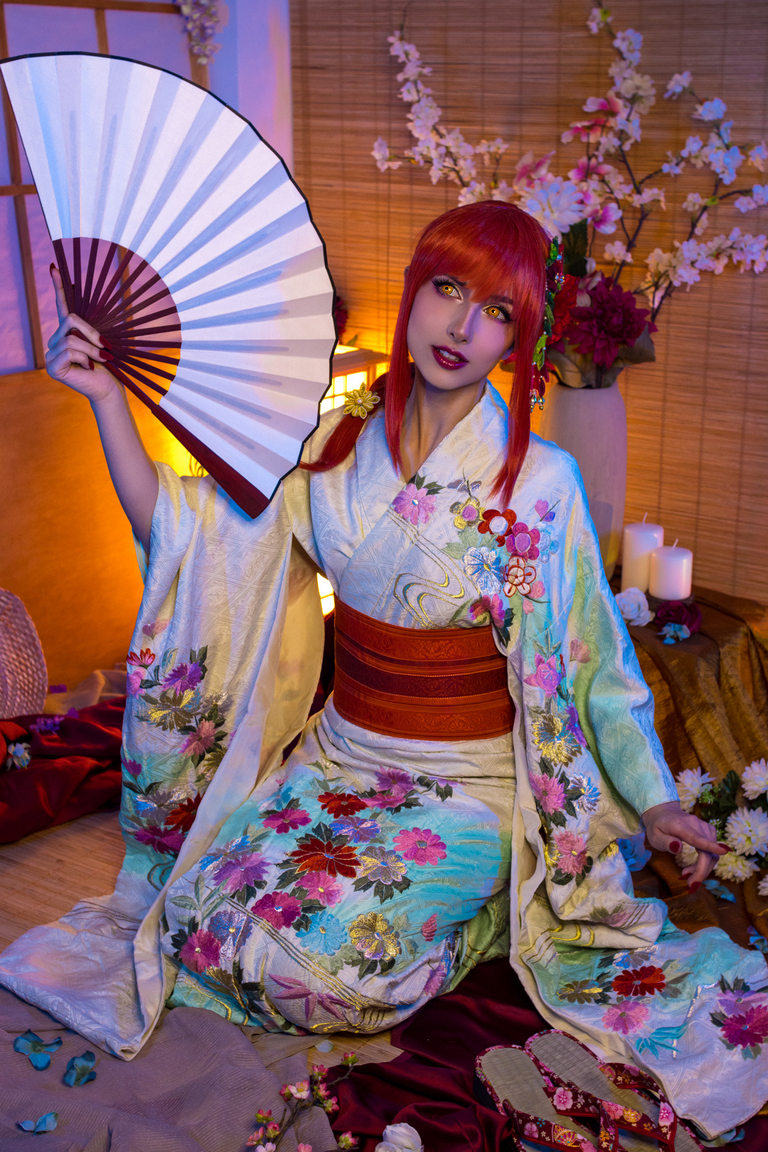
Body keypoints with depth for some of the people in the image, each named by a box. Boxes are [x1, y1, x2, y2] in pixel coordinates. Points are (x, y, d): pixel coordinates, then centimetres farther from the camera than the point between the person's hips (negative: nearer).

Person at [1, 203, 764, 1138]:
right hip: (340, 754, 4)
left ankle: (482, 909, 8)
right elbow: (182, 528, -1)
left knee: (317, 956, -21)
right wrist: (105, 397, -8)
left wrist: (657, 802, -7)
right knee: (211, 918, -11)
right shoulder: (338, 450, -2)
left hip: (468, 782, -4)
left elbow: (591, 655, -6)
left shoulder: (539, 483, -13)